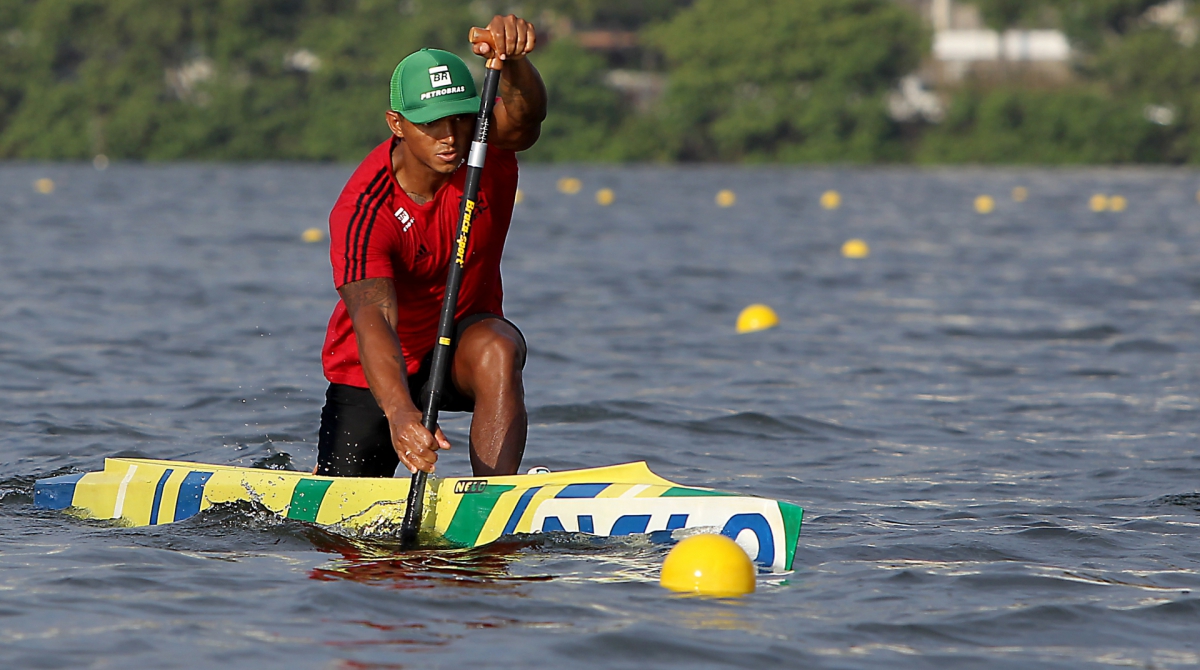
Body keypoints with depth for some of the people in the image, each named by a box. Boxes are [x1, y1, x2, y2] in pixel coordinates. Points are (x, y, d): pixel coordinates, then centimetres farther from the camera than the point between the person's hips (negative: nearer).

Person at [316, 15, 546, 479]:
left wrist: (513, 59, -66)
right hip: (375, 371, -1)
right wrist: (399, 414, -60)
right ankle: (320, 476, 41)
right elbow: (373, 321, -43)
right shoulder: (361, 212, -30)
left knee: (497, 352, -35)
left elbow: (526, 118, -42)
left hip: (465, 333, 1)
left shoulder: (487, 148, -18)